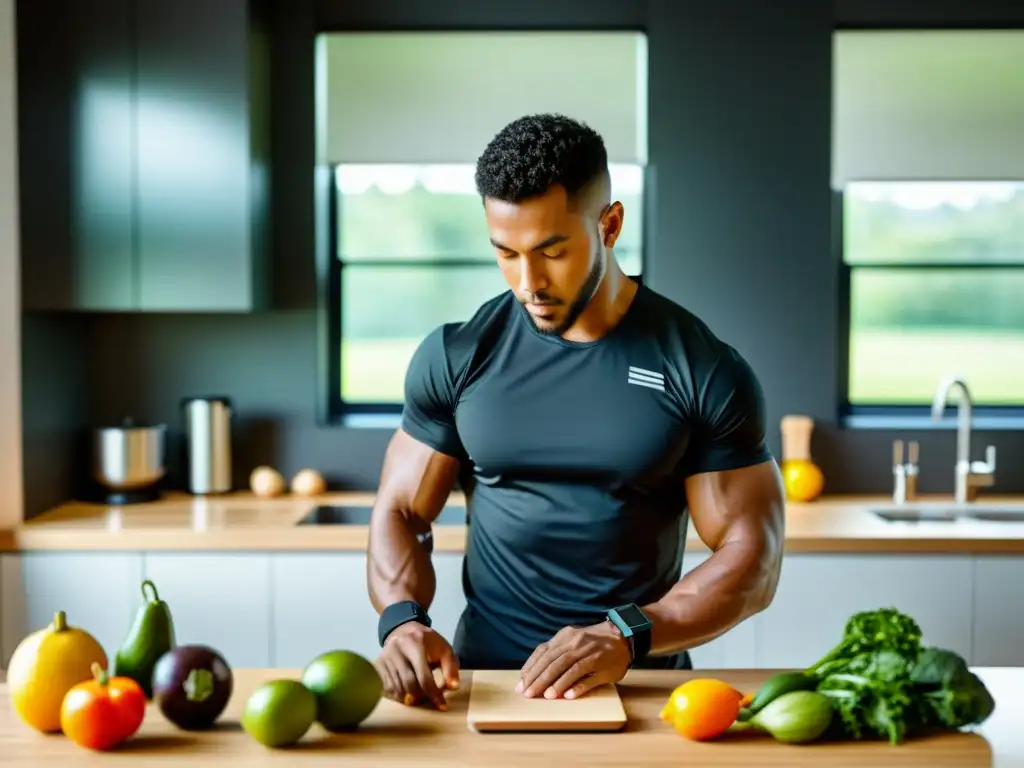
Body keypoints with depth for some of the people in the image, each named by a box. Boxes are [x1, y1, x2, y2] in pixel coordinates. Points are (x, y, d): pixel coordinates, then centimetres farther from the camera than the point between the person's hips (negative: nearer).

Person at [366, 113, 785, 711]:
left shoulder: (706, 371, -3)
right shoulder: (456, 357, 2)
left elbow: (753, 558, -3)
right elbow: (400, 512, 7)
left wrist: (627, 636, -18)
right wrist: (402, 618, -13)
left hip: (642, 684, 0)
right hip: (484, 678, 1)